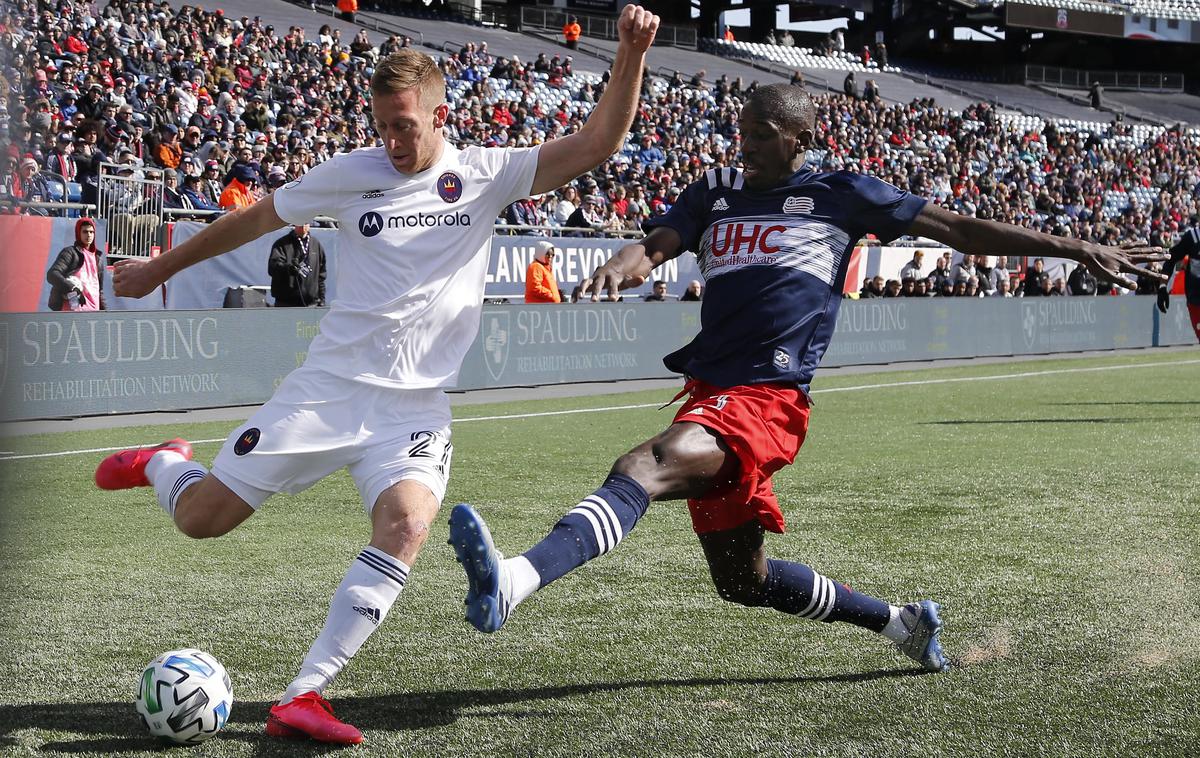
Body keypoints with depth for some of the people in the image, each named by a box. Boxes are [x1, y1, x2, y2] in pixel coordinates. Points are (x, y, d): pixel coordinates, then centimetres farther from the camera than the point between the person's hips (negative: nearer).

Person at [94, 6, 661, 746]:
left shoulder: (485, 174, 0)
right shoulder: (351, 173, 1)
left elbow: (596, 145, -9)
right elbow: (253, 219, 14)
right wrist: (161, 267, 22)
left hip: (415, 406, 0)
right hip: (327, 386, 0)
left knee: (406, 525, -28)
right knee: (201, 517, -2)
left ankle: (304, 697, -24)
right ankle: (164, 464, 37)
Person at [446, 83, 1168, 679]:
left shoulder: (842, 194, 7)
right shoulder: (717, 192, 19)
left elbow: (959, 228, 12)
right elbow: (658, 243, 5)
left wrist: (1080, 248, 13)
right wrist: (627, 262, -22)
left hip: (769, 398, -7)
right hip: (712, 393, 7)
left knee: (651, 465, -34)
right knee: (743, 580, 17)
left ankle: (513, 581, -55)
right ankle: (904, 623, 36)